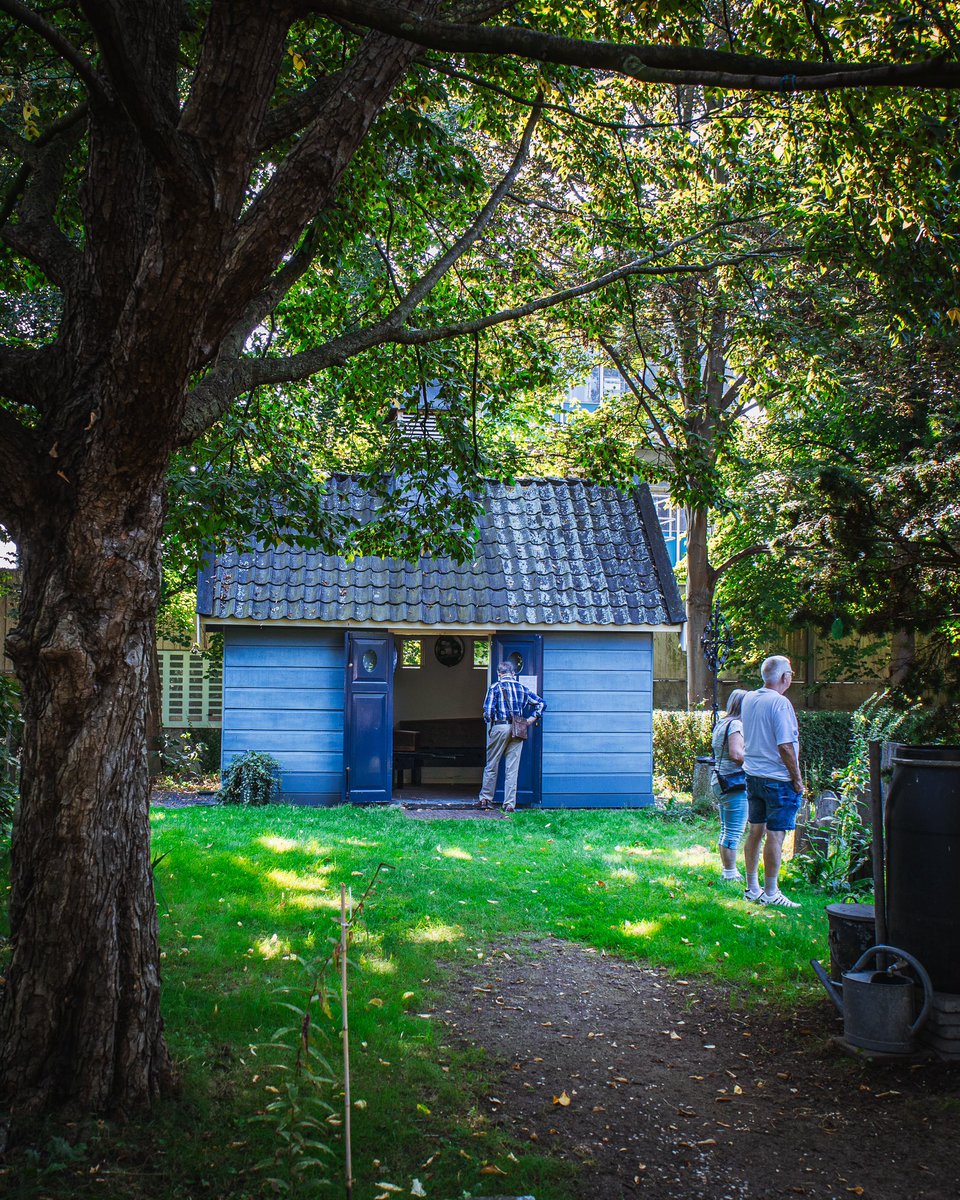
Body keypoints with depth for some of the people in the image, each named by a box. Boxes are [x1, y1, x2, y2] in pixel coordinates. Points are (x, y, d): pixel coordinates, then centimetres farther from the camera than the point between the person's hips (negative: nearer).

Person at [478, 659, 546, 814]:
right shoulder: (522, 688, 10)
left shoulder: (495, 687, -1)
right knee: (512, 769, 3)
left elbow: (488, 711, -9)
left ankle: (485, 799, 15)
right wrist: (532, 719, 11)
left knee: (491, 765, 10)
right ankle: (510, 804, 2)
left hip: (500, 728, -3)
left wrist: (489, 720, 10)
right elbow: (541, 703, 10)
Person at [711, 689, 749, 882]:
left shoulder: (722, 723, 16)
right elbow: (736, 754, -23)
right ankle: (731, 872, -2)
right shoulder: (736, 724, -13)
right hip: (734, 782, -10)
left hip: (720, 781, 10)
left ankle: (726, 870, 22)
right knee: (735, 831, -5)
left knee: (726, 830, 16)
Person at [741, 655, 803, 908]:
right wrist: (797, 779, -11)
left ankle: (752, 887, 22)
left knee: (755, 831, 14)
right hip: (778, 779, -8)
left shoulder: (748, 699, 7)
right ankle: (770, 893, 3)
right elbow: (785, 746, -20)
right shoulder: (780, 703, -17)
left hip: (753, 775, 8)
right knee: (775, 835, -2)